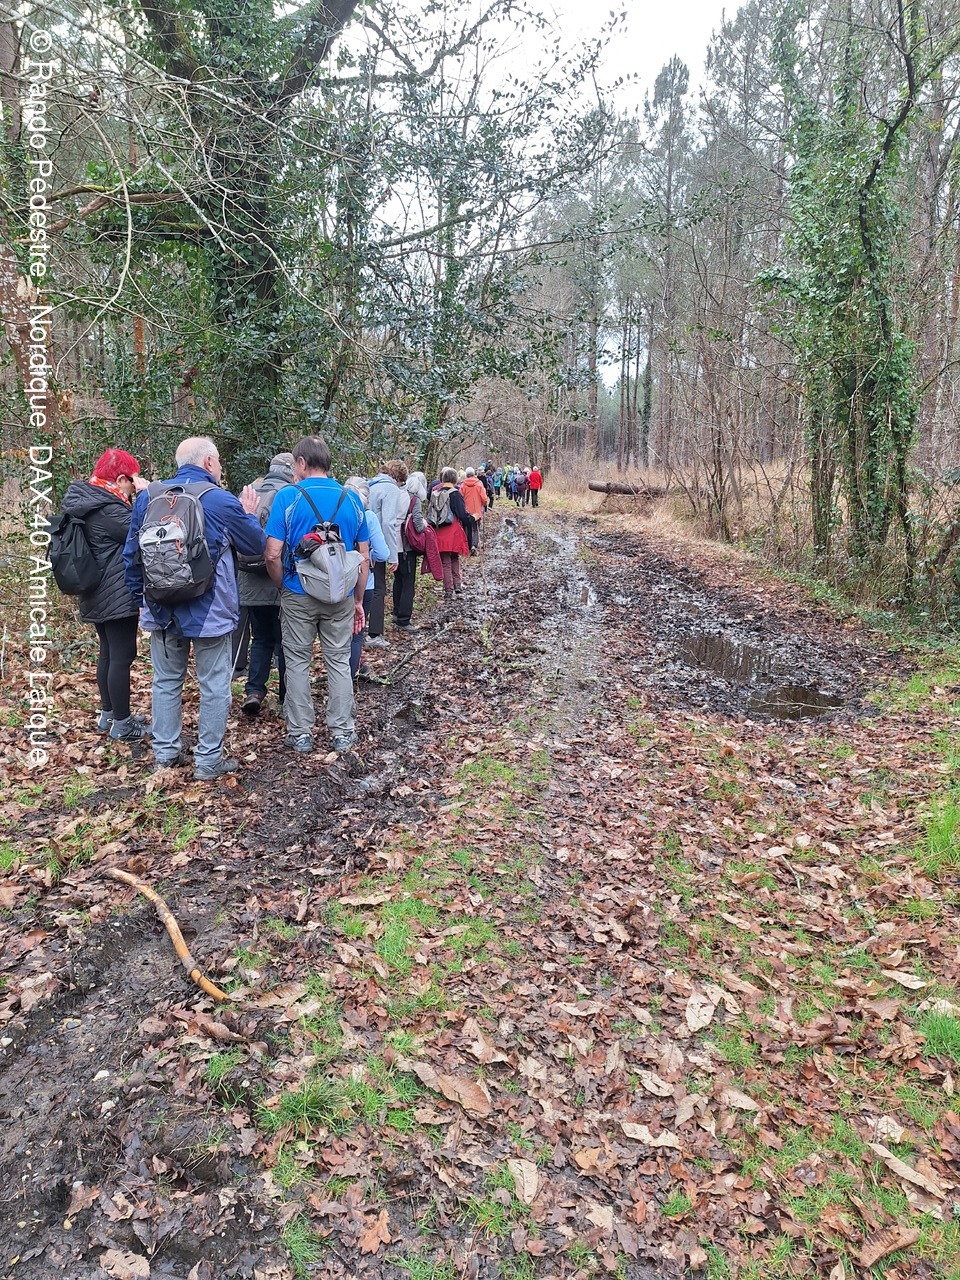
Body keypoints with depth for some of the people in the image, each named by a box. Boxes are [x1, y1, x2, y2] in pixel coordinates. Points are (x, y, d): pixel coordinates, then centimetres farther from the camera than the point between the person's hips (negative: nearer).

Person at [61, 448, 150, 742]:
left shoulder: (85, 501, 10)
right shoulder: (107, 509, -21)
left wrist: (139, 500, 3)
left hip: (98, 594, 11)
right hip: (118, 595, -10)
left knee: (108, 653, 19)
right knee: (122, 657, -3)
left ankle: (108, 714, 29)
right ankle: (121, 724, 4)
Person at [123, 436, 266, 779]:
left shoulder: (148, 497, 3)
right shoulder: (220, 500, -11)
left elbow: (131, 554, 8)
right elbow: (256, 545, 0)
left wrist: (140, 596, 18)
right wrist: (249, 515, 17)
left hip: (163, 609, 5)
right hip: (209, 610, -4)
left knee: (166, 681, 16)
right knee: (213, 685, 6)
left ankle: (165, 753, 24)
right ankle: (208, 760, 11)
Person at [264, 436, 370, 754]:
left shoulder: (288, 497, -9)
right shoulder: (351, 499, 2)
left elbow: (273, 555, -12)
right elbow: (364, 557, 4)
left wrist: (283, 588, 5)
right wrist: (358, 600, 12)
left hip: (299, 594, -2)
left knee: (298, 663, 10)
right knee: (339, 662, 12)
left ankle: (300, 734, 17)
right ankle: (342, 733, 17)